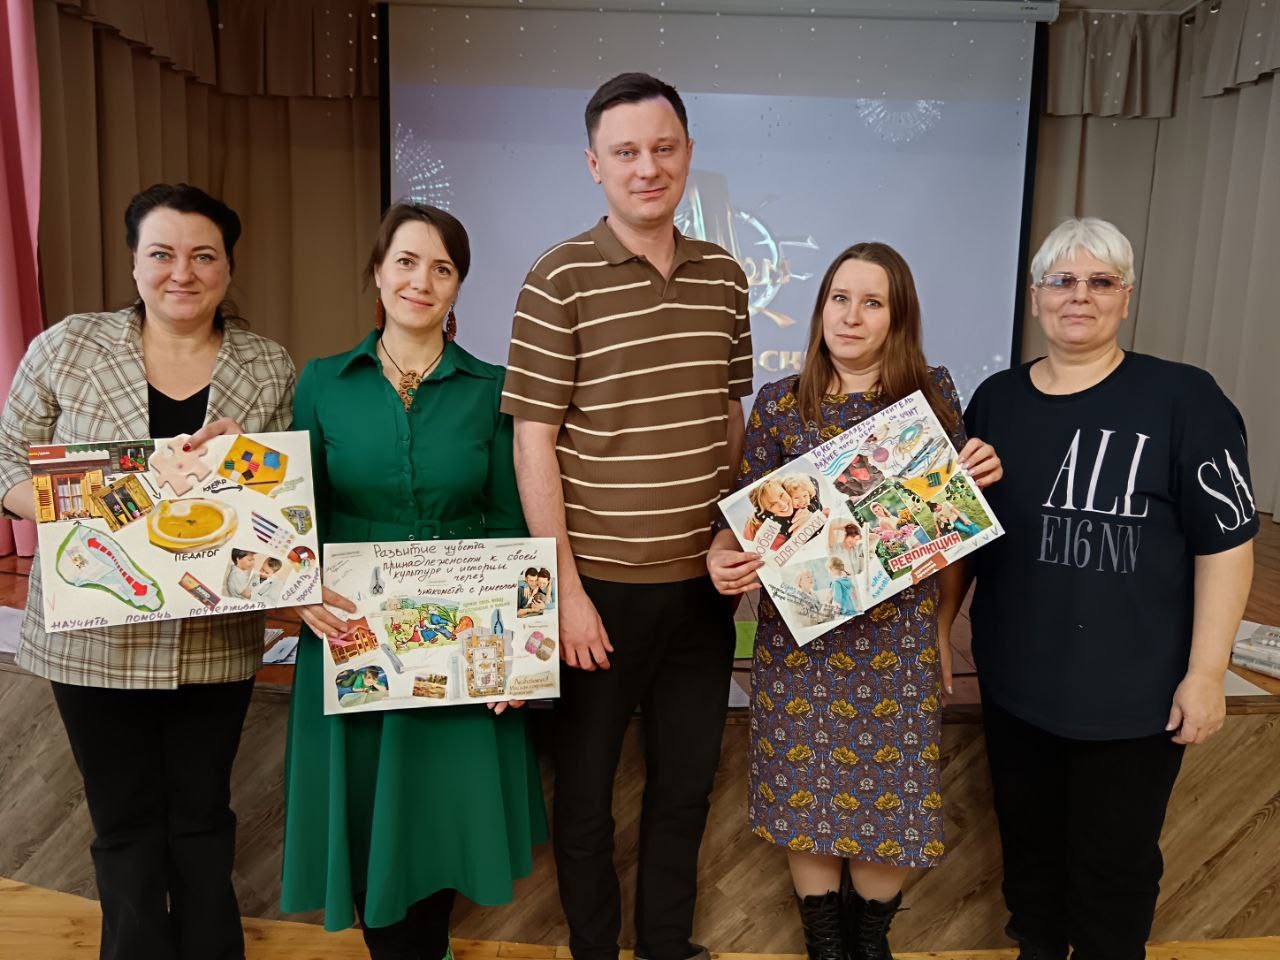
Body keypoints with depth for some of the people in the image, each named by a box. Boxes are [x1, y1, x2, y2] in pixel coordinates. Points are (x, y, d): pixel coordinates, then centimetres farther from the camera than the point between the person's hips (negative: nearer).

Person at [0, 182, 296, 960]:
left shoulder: (271, 368, 1)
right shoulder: (67, 348, -2)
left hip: (217, 635, 1)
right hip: (94, 632, 0)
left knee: (201, 815, 15)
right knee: (127, 823, 13)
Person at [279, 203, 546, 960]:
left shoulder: (490, 389, -1)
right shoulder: (323, 384, 1)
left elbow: (511, 525, 0)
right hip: (352, 643, 1)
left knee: (442, 818, 11)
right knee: (366, 823, 9)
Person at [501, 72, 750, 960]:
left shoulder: (725, 276, 4)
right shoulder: (561, 280, -10)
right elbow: (533, 445, -11)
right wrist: (565, 590, -13)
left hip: (703, 582, 5)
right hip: (600, 586, -4)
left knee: (687, 783, 20)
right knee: (586, 791, 15)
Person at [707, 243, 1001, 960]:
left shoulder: (935, 393, 1)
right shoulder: (779, 404, -1)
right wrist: (721, 559, -17)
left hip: (899, 632, 0)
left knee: (892, 786, 9)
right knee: (807, 784, 9)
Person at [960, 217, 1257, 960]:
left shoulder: (1183, 398, -11)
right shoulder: (995, 400, 3)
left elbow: (1226, 541, -11)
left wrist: (1205, 672, -12)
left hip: (1134, 690, -4)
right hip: (1014, 681, 4)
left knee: (1114, 862, 13)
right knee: (1027, 838, 22)